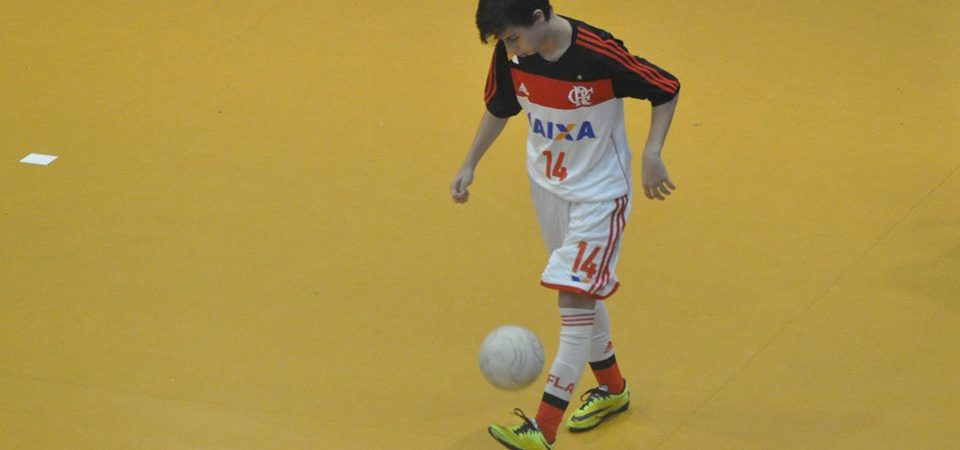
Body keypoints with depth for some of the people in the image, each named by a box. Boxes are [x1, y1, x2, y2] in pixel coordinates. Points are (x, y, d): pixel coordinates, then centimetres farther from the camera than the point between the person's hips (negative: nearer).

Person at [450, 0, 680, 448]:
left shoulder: (598, 53, -28)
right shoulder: (510, 54, -13)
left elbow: (667, 90, -15)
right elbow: (499, 108, 8)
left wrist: (651, 154, -24)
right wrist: (469, 165, 3)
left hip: (600, 192, -6)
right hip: (548, 187, 6)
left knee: (576, 298, -13)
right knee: (582, 295, 17)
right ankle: (612, 389, 39)